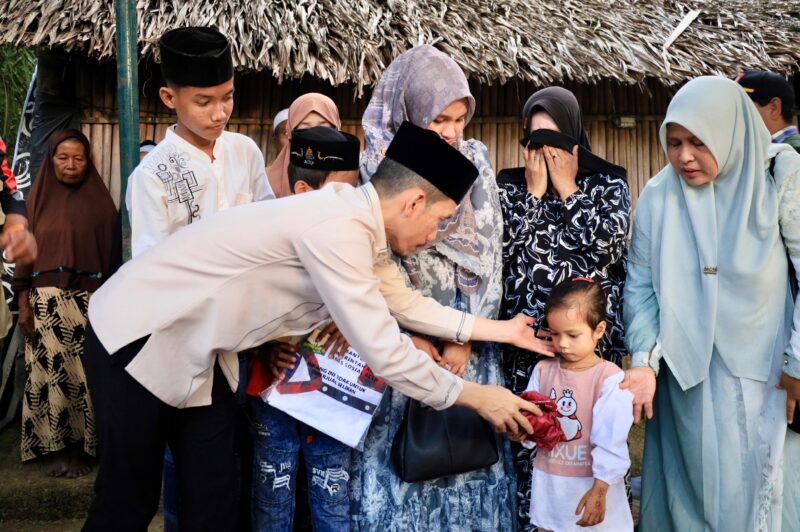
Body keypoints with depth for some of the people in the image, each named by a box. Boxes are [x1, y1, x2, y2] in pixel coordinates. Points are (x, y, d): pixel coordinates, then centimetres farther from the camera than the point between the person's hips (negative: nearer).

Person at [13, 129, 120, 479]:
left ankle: (82, 448, 7)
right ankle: (57, 448, 9)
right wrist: (23, 302, 1)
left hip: (87, 300, -1)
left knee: (84, 375, -2)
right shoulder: (38, 199, 8)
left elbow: (112, 254, 2)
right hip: (45, 300, 1)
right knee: (50, 373, 0)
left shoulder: (100, 201, 4)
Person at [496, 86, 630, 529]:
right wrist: (534, 193, -5)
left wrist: (568, 191, -6)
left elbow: (610, 242, -11)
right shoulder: (509, 185, 8)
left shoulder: (608, 182, 6)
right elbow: (503, 248, -6)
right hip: (527, 338, 1)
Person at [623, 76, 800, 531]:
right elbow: (641, 284, 0)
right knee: (695, 485, 10)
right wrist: (645, 360, -12)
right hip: (688, 376, 2)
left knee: (762, 489, 7)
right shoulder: (658, 196, -2)